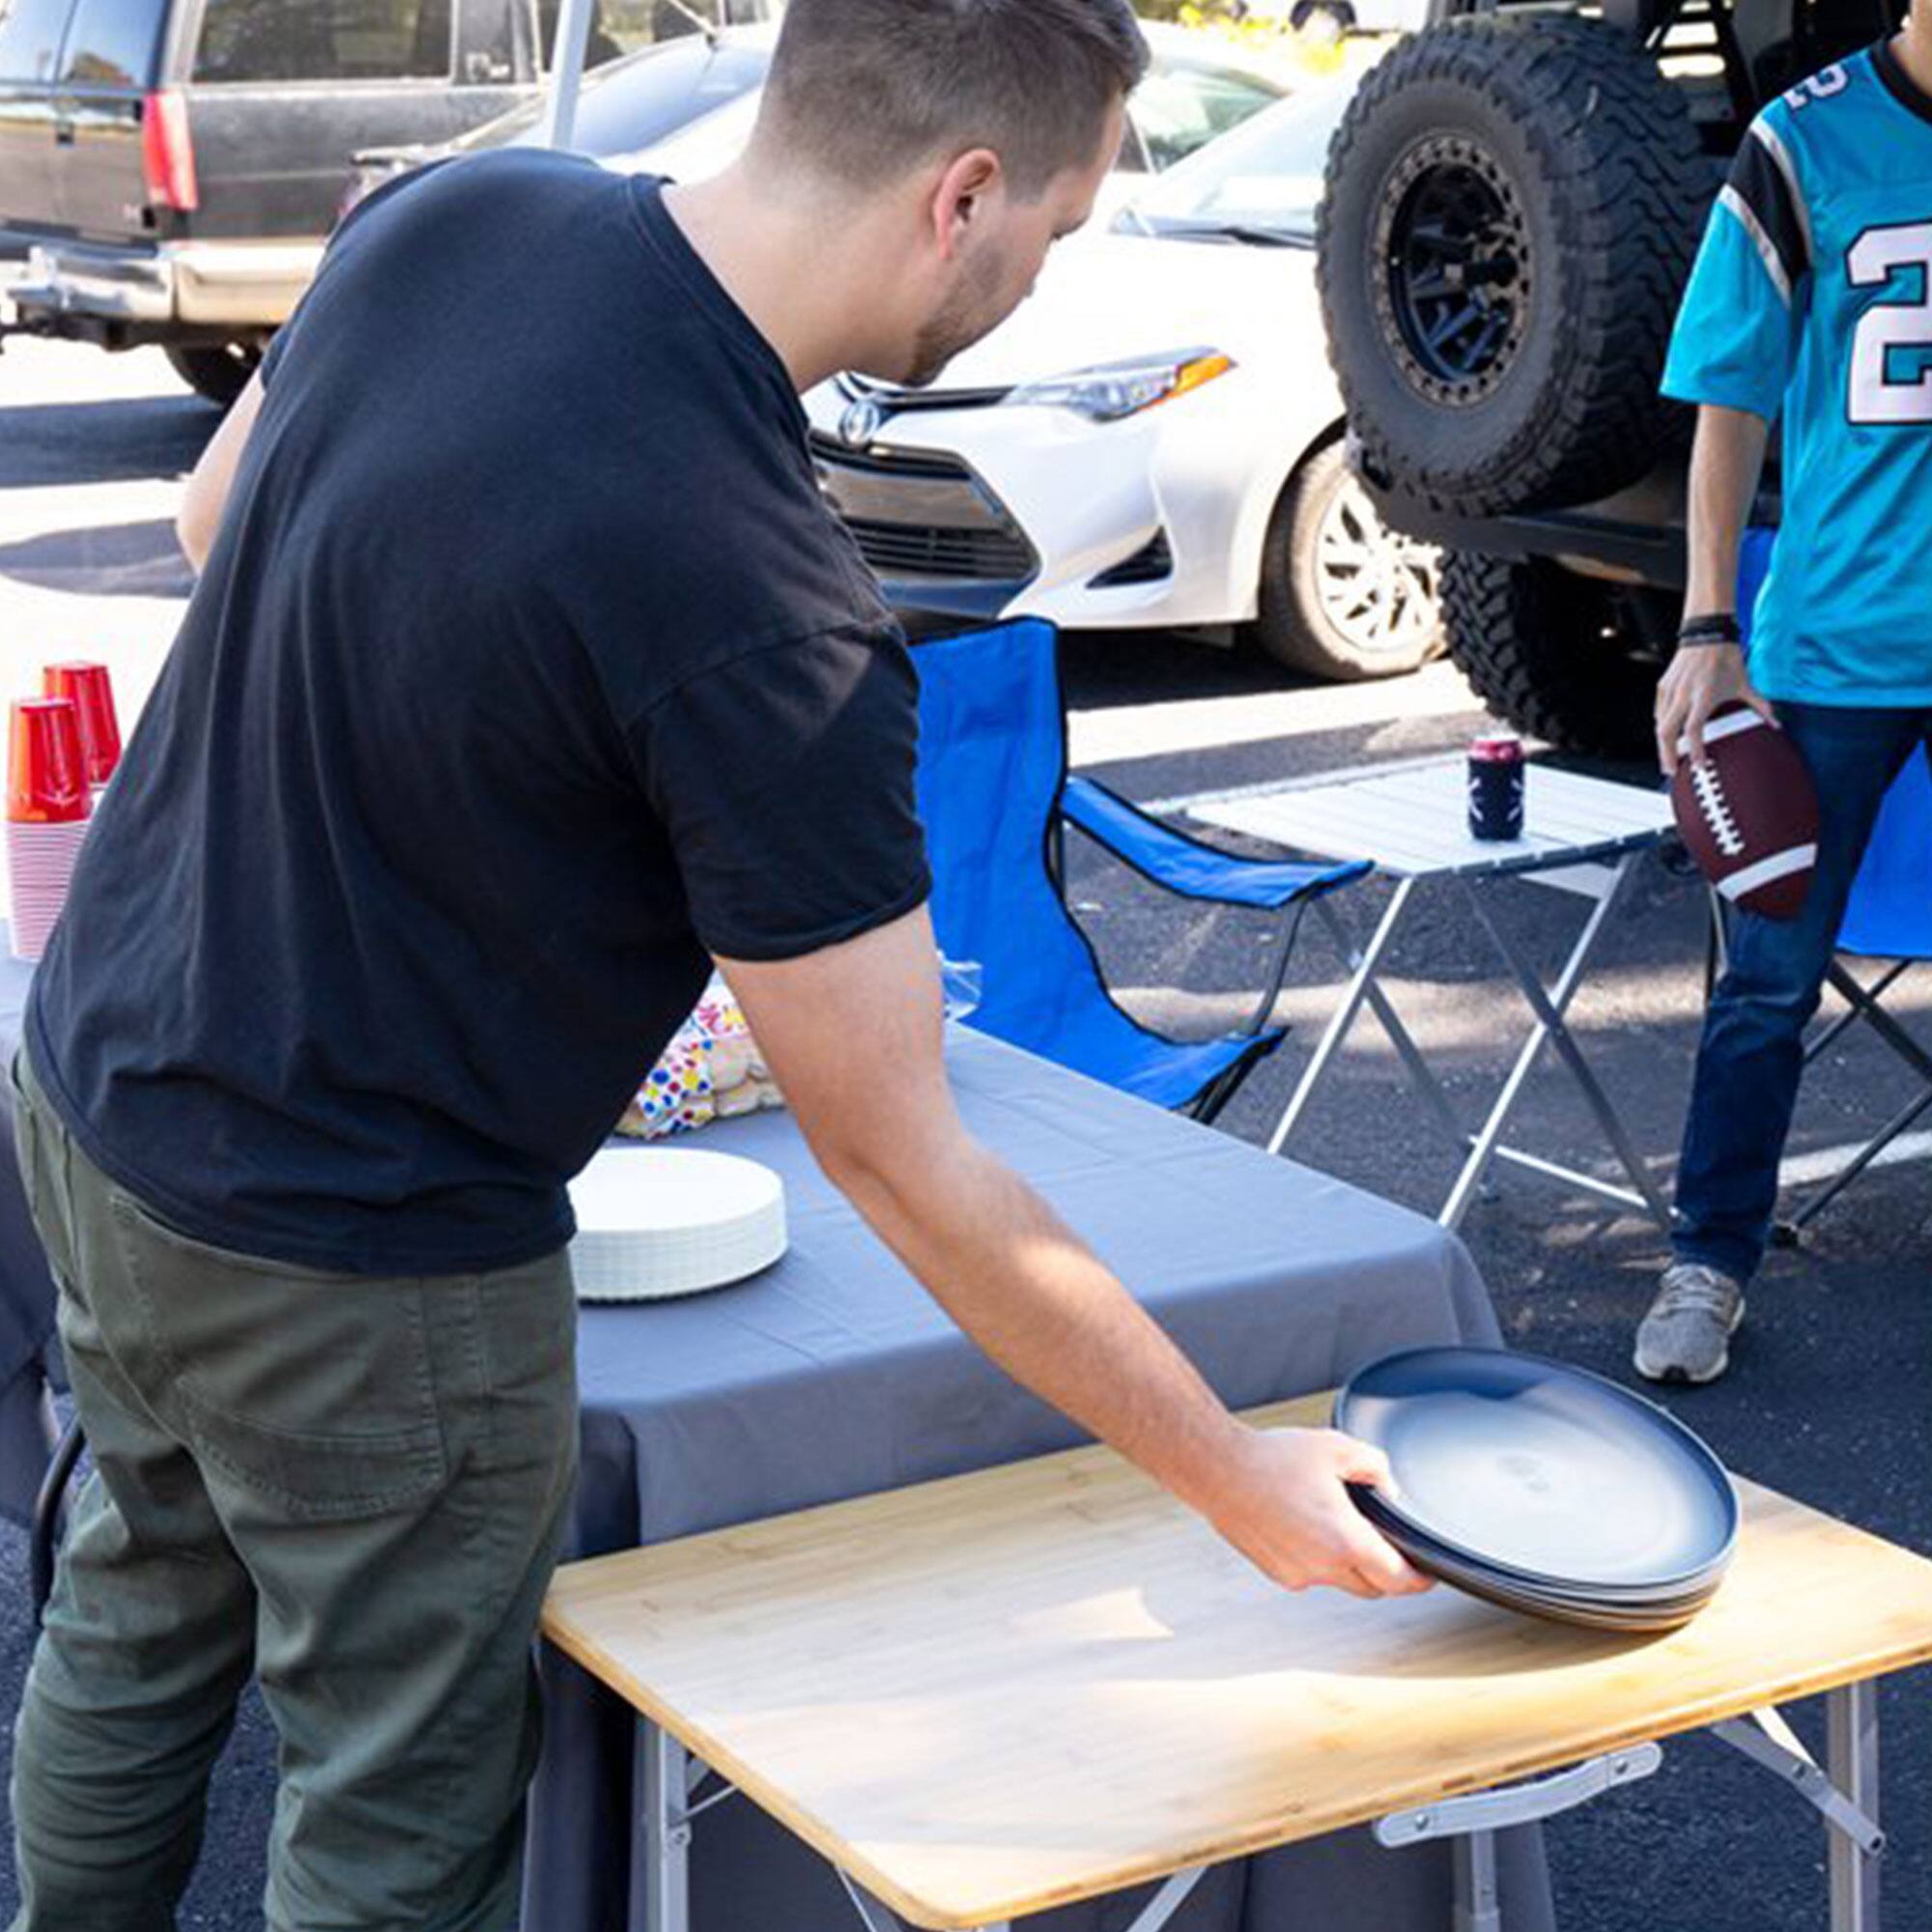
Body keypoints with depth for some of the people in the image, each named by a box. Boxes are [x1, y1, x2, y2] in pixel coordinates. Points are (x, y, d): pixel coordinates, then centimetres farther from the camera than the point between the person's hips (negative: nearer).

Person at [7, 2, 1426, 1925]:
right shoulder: (767, 628, -32)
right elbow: (901, 1167, -25)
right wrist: (1237, 1475, -14)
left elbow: (214, 518, 9)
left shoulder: (449, 210, -10)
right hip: (348, 1261, -8)